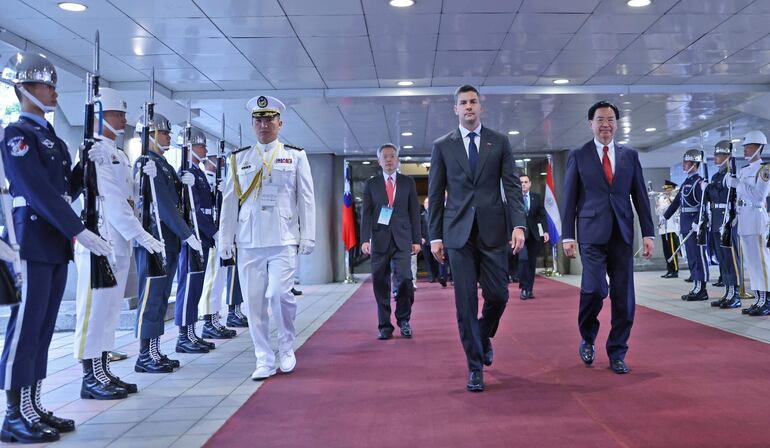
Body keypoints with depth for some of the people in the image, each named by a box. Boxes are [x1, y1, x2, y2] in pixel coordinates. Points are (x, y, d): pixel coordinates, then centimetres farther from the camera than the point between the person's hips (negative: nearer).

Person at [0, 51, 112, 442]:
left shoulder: (50, 137, 18)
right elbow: (40, 192, -18)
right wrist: (79, 230, -21)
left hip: (56, 246, 8)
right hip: (33, 246, -8)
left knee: (43, 329, 11)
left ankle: (32, 407, 19)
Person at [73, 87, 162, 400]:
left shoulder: (117, 153, 19)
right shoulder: (94, 150, -9)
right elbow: (109, 199, -17)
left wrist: (144, 177, -1)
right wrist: (141, 235, -19)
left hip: (119, 242, 9)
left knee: (110, 309, 12)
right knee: (95, 307, -4)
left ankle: (103, 371, 20)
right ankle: (91, 377, 4)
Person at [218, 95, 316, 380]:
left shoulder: (296, 156, 8)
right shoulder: (239, 158, 13)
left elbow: (306, 199, 6)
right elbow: (229, 201, 12)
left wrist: (308, 237, 0)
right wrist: (225, 240, 7)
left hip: (284, 239, -2)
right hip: (248, 241, 2)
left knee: (279, 293, -15)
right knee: (253, 301, 1)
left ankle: (286, 348, 12)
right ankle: (264, 361, 13)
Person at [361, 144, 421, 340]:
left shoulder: (408, 182, 11)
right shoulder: (371, 184, 9)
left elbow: (414, 212, 9)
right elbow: (366, 213, 5)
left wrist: (416, 240, 3)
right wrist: (365, 239, -6)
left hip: (402, 239, 0)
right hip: (380, 239, 0)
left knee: (404, 279, -10)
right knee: (380, 283, 1)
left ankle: (403, 320, 11)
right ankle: (385, 325, 10)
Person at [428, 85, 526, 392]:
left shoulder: (500, 142, 8)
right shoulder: (442, 146, 7)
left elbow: (512, 186, 3)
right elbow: (435, 194, 7)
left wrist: (519, 225, -10)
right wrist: (435, 236, 3)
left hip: (493, 229, 1)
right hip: (458, 232, 0)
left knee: (497, 295, 2)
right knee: (466, 301, 0)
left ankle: (484, 337, 35)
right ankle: (475, 366, 11)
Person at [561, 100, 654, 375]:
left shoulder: (630, 155, 12)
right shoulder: (578, 156, 5)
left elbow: (640, 196, 11)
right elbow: (569, 199, 3)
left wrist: (648, 233, 4)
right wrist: (568, 236, -3)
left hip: (622, 234, 3)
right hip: (592, 233, -3)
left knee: (623, 296, 2)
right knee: (595, 288, -15)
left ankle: (617, 353, 17)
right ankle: (588, 338, 13)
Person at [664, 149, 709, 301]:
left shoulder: (699, 182, -11)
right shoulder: (686, 182, 16)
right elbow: (677, 201, 23)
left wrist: (697, 222, -26)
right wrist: (665, 216, 26)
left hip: (695, 225, -9)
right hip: (686, 225, 9)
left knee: (698, 257, -4)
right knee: (691, 257, 11)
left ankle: (702, 290, 0)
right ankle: (696, 287, 17)